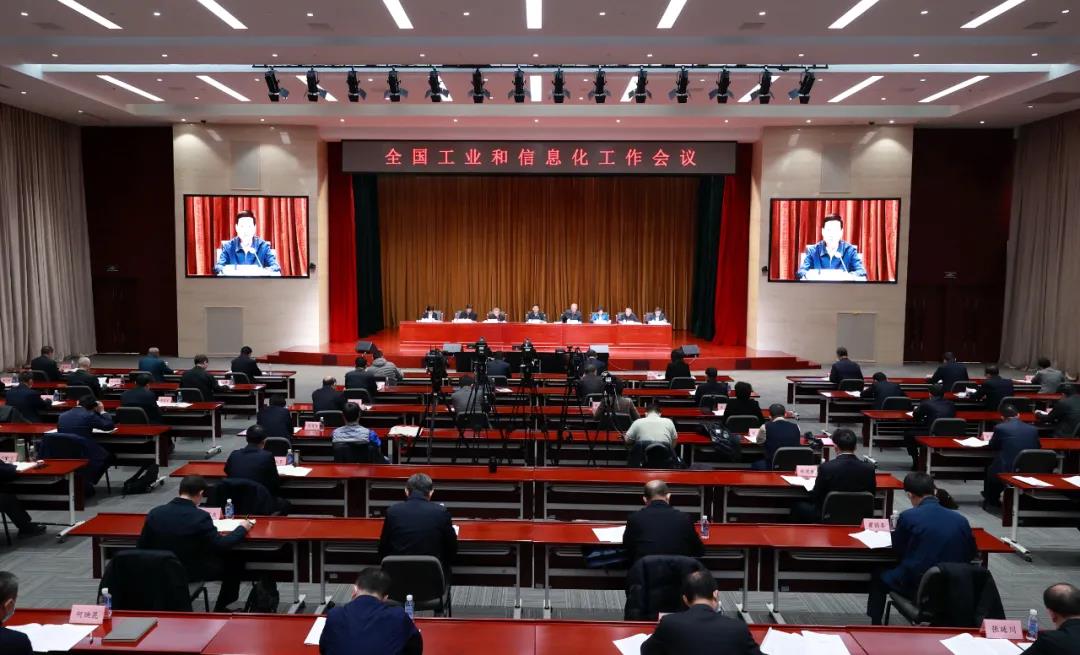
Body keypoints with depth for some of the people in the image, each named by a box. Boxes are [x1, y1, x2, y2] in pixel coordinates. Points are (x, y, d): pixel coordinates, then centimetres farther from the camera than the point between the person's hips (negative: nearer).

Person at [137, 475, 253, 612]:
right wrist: (242, 528, -4)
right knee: (235, 561, 17)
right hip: (192, 572, -5)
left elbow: (141, 547, -1)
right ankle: (220, 608, 26)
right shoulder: (200, 516, -23)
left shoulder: (155, 512, -9)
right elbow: (221, 545, -20)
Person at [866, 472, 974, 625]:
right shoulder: (960, 519, -1)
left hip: (916, 587, -4)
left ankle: (875, 626, 30)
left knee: (878, 577, 23)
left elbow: (897, 551, 1)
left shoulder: (908, 516, -12)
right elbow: (971, 554, 10)